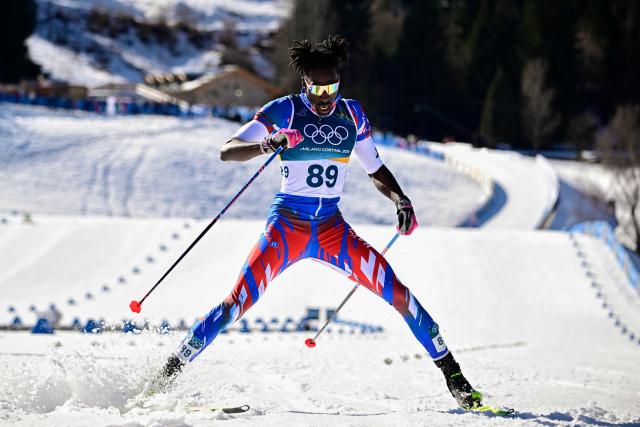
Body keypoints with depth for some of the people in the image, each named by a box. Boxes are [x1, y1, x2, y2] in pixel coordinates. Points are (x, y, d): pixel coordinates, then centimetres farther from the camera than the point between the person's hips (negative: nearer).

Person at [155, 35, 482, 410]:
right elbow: (227, 152, -15)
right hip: (287, 224, -3)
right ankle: (172, 369, -6)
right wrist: (268, 144, -35)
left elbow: (376, 170, 16)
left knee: (396, 290, -9)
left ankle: (453, 376, 1)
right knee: (240, 301, -19)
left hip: (332, 228, 3)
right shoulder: (284, 111, -8)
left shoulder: (352, 115, 5)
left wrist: (402, 201, -4)